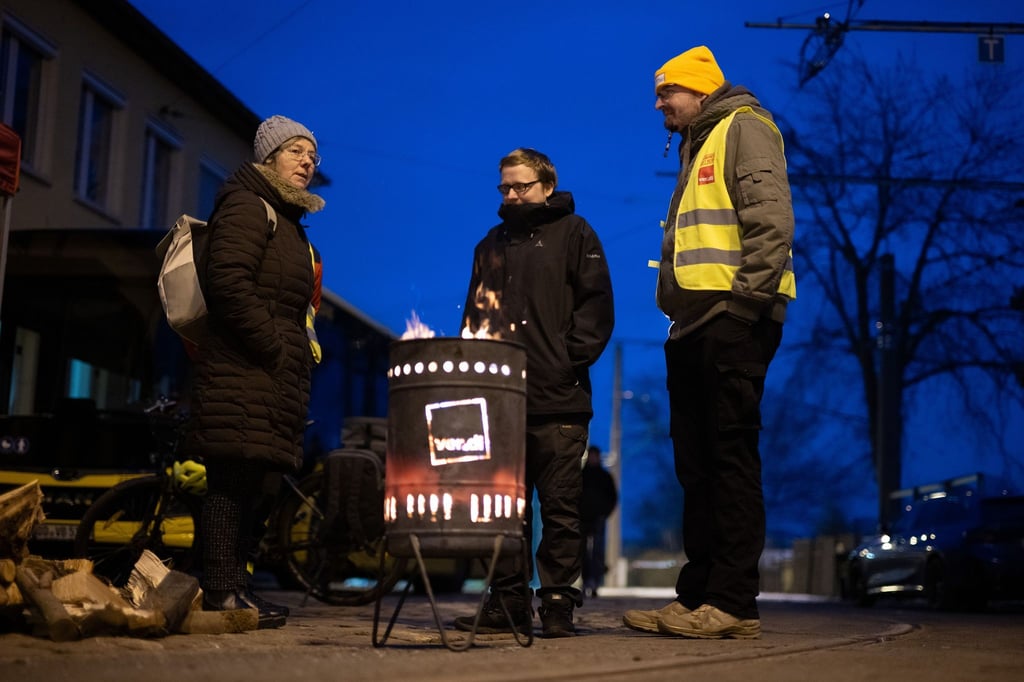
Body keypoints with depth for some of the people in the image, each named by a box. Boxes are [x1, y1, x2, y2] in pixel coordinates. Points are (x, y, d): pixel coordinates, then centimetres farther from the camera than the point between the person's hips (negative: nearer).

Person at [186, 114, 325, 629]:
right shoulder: (248, 205, -4)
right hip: (244, 371, -10)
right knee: (235, 476, -10)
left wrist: (297, 352, 12)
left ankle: (234, 585, 14)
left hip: (277, 373, 10)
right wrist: (273, 347, -17)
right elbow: (228, 281, -18)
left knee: (260, 480, 8)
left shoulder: (287, 218, 25)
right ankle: (222, 592, -9)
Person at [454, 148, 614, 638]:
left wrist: (569, 360, -11)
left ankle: (558, 603, 3)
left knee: (560, 506, -3)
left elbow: (596, 303, -1)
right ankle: (508, 601, 11)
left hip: (557, 400, -4)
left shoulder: (573, 233, 8)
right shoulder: (491, 244, 22)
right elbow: (473, 313, 24)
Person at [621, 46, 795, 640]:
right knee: (696, 459, 7)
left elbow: (771, 218, -14)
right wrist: (677, 306, 15)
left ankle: (734, 603, -7)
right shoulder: (698, 145, 27)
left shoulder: (745, 126, 0)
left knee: (732, 455, -9)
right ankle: (697, 596, 11)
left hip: (733, 317, -9)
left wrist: (748, 296, -20)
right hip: (695, 322, 9)